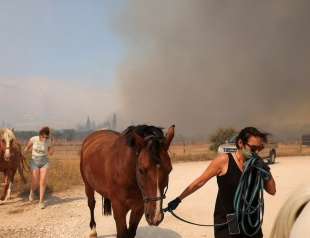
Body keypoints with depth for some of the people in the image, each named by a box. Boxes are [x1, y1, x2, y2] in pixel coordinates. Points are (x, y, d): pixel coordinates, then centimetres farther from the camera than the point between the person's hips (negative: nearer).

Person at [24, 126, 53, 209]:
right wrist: (27, 150, -13)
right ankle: (32, 191, 33)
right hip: (35, 162, -1)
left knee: (43, 182, -10)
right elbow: (27, 148, 6)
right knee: (35, 183, -3)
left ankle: (41, 201, 2)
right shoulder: (33, 139, -12)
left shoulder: (48, 141, -8)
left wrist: (51, 151, -16)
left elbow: (50, 153, 4)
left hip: (44, 162, 1)